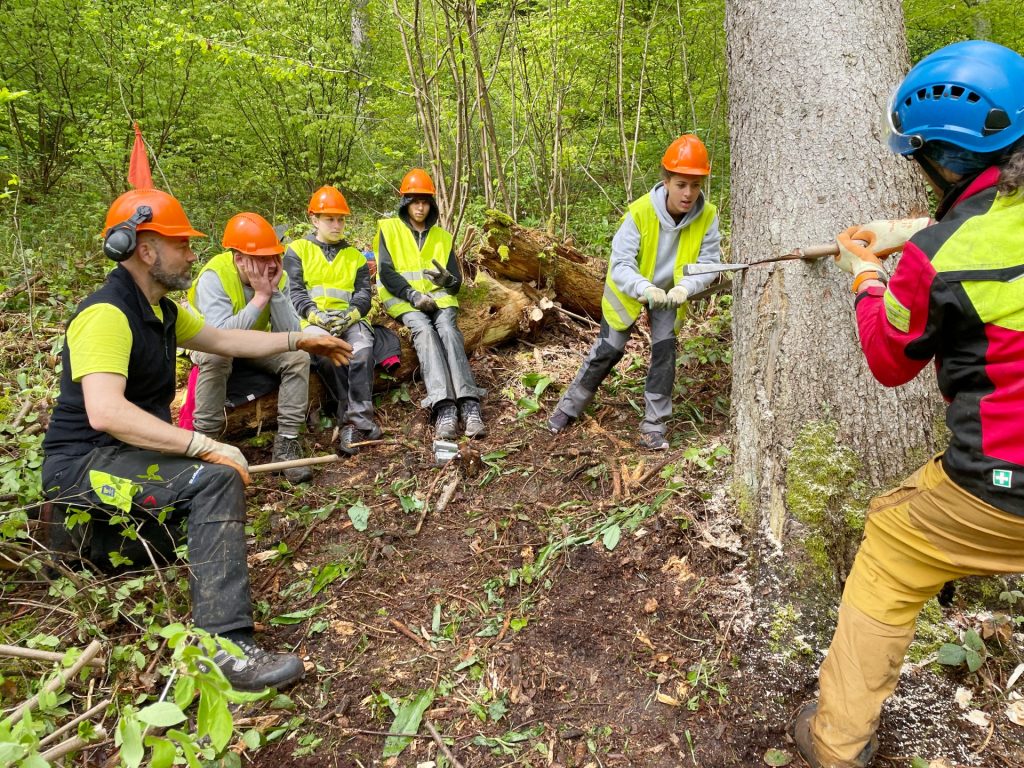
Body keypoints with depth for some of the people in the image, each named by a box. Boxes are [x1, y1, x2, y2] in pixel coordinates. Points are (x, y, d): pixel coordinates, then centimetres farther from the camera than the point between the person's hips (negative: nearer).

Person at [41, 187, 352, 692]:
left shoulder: (160, 311, 10)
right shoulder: (107, 314, -20)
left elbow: (224, 340, 24)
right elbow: (105, 412, -33)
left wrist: (298, 341, 22)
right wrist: (206, 446, -34)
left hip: (130, 455, 10)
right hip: (84, 464, -10)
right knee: (216, 479, -30)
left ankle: (90, 533, 27)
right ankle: (228, 646, -33)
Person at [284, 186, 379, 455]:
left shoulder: (355, 256, 23)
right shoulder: (297, 250, 15)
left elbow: (363, 294, 9)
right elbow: (294, 291, 1)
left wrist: (350, 314, -15)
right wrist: (318, 315, -18)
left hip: (348, 319, 2)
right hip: (312, 320, -2)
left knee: (363, 348, -34)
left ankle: (355, 420, -36)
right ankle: (358, 418, -30)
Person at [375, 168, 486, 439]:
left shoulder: (442, 237, 20)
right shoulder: (389, 229, 12)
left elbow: (456, 282, 12)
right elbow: (386, 273, 0)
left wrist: (447, 280, -14)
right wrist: (413, 294, -17)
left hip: (439, 298, 2)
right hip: (404, 300, -2)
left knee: (448, 331, -30)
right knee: (424, 331, -33)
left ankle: (469, 405, -46)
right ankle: (443, 407, -48)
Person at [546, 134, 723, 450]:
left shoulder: (707, 217, -24)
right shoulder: (640, 212, -32)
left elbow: (708, 263, -22)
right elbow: (620, 264, -33)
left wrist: (685, 286, -43)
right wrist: (644, 289, -52)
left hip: (670, 293, 2)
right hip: (629, 290, -2)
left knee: (665, 349, -9)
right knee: (608, 350, 4)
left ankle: (654, 424, 5)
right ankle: (571, 405, 24)